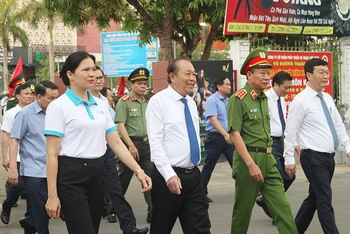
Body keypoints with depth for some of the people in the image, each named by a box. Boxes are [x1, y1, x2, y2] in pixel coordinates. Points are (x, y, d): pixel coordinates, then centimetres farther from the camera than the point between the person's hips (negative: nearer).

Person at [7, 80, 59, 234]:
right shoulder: (25, 114, -7)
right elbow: (14, 141, -8)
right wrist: (13, 168, -15)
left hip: (52, 170, 5)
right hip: (34, 172, -5)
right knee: (41, 212, -2)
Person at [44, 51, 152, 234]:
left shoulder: (100, 105, 11)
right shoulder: (59, 106, -8)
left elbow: (116, 144, 13)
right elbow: (52, 154, -10)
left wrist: (138, 170, 1)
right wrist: (52, 195, -14)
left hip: (97, 174, 6)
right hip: (71, 176, -6)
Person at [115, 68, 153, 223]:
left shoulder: (146, 103, 14)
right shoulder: (124, 102, -6)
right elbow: (120, 125, -13)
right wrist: (131, 146, -18)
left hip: (146, 144, 6)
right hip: (130, 142, -5)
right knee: (123, 179, 5)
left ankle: (153, 213, -1)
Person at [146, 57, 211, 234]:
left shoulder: (191, 103, 13)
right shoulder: (158, 102, -9)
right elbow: (155, 143, -16)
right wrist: (169, 175, -24)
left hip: (194, 175, 6)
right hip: (169, 176, -6)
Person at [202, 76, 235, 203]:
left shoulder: (228, 101, 10)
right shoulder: (212, 100, -11)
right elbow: (213, 120, -20)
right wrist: (225, 134, -28)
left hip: (228, 137, 6)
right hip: (215, 137, -6)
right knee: (209, 166, 4)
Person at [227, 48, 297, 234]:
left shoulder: (263, 98, 14)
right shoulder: (238, 99, -10)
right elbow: (235, 134, -16)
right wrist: (251, 164, -21)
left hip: (268, 160, 7)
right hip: (248, 158, -7)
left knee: (283, 207, 1)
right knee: (243, 211, 4)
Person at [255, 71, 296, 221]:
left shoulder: (282, 100, 13)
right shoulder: (266, 99, -14)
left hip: (281, 142, 9)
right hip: (271, 143, -9)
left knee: (289, 176, 8)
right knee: (278, 179, -5)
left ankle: (265, 200, 26)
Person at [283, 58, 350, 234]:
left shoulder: (328, 99, 12)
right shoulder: (301, 101, -11)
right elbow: (290, 132, -11)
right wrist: (289, 159, -12)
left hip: (329, 157, 8)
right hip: (314, 158, -8)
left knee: (314, 198, 16)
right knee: (325, 202, -7)